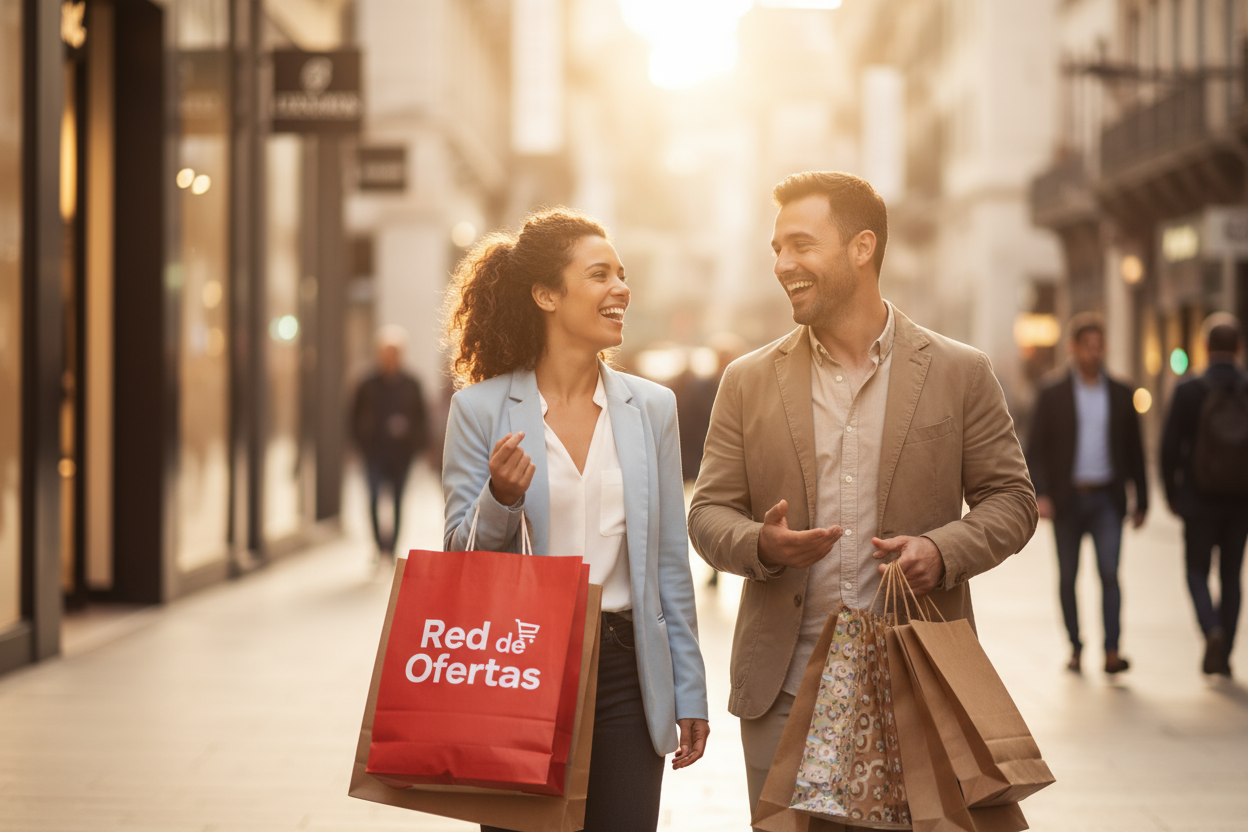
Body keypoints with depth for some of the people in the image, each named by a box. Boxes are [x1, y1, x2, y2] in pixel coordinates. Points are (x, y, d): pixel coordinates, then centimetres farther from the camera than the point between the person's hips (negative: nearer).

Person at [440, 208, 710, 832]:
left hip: (624, 671, 2)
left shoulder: (651, 407, 7)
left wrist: (689, 694, 8)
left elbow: (669, 562, 9)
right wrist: (501, 499, -20)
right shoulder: (480, 408, -2)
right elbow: (460, 561, 1)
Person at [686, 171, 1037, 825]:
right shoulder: (749, 382, 7)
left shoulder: (958, 373, 3)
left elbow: (1010, 499, 6)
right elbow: (709, 513, 8)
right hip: (785, 692, 1)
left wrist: (943, 550, -14)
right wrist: (761, 544, -15)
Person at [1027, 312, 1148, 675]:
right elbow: (1037, 450, -1)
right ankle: (1075, 648, 19)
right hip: (1068, 498, 0)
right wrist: (1040, 493, -14)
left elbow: (1134, 451, 12)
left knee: (1109, 572, -12)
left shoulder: (1120, 394, 8)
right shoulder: (1052, 394, 2)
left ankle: (1112, 651, -16)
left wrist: (1141, 500, 10)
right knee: (1068, 577, 7)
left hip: (1107, 499, 0)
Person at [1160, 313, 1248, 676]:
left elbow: (1170, 448, -8)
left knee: (1198, 571, 12)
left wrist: (1171, 494, 6)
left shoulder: (1187, 391, -10)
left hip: (1199, 500, -2)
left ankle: (1212, 630, -14)